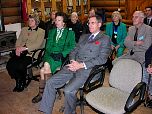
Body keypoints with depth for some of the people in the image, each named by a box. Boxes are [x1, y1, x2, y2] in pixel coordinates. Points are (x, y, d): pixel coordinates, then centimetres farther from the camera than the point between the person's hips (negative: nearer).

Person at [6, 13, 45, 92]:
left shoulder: (41, 31, 5)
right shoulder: (24, 29, 23)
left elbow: (38, 44, -8)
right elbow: (18, 40, 17)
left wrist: (25, 48, -17)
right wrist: (17, 48, -6)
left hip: (31, 54, -5)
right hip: (20, 53, 5)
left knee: (20, 66, -29)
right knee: (9, 65, -19)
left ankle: (22, 82, 3)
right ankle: (18, 81, 6)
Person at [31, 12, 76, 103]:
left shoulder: (70, 33, 12)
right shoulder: (51, 32, 24)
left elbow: (72, 47, 0)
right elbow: (48, 46, 15)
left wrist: (61, 54, -14)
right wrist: (51, 53, -6)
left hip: (62, 56, -4)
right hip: (51, 55, 4)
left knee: (44, 70, -28)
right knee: (46, 67, -29)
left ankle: (42, 93, -14)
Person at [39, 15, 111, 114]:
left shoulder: (105, 39, 4)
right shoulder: (83, 37, 25)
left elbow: (102, 59, -7)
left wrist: (81, 65, -15)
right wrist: (72, 61, -3)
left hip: (87, 69, -6)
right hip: (74, 66, 6)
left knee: (69, 90, -27)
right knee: (50, 82, -9)